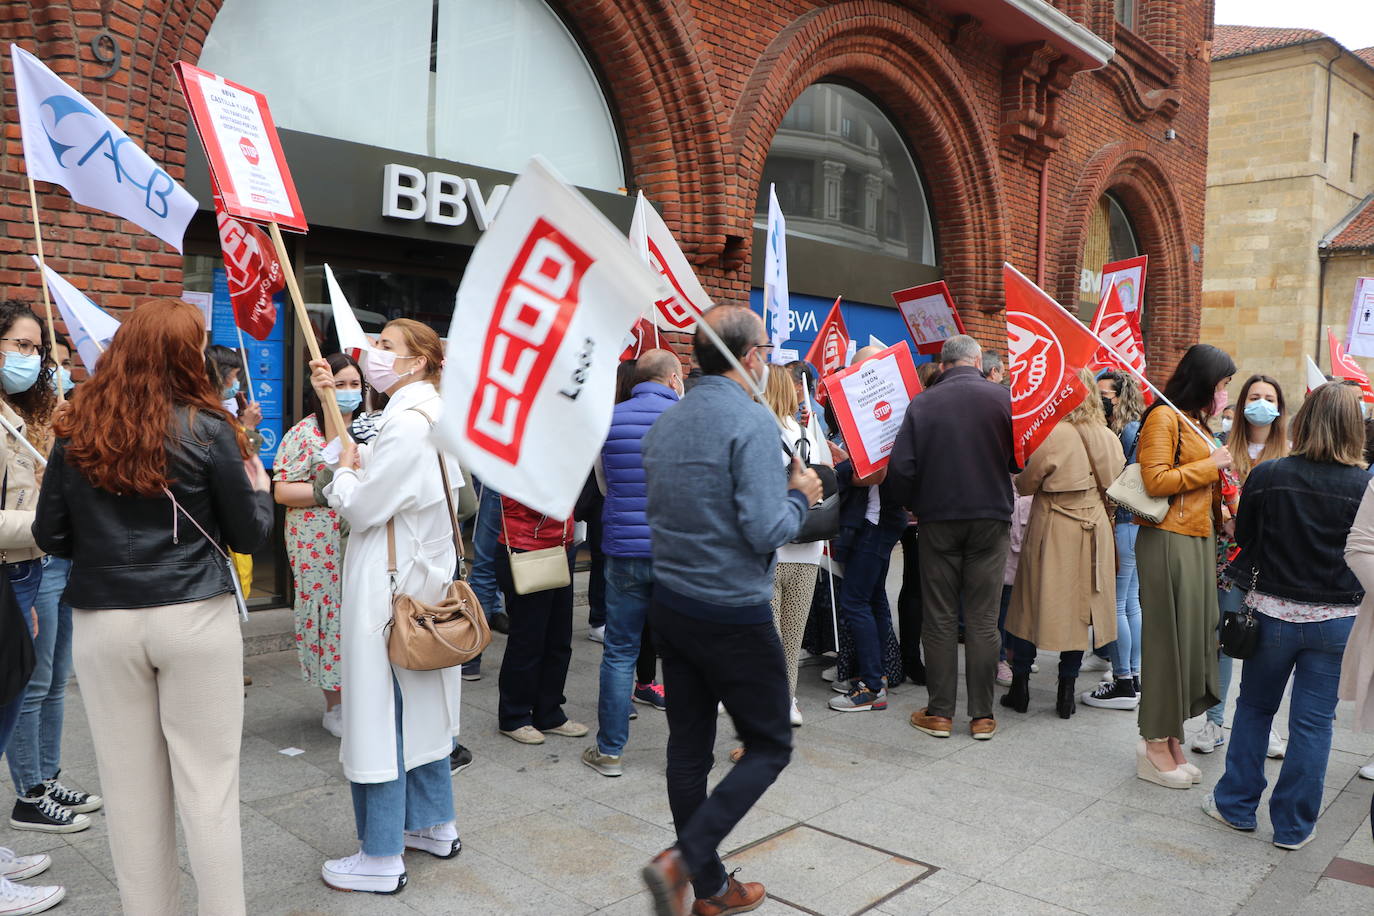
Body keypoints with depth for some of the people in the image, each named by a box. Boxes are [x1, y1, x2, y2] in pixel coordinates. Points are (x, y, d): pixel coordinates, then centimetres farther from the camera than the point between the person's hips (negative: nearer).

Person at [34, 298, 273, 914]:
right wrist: (259, 485, 16)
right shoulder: (207, 429, -7)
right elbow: (248, 536, -2)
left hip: (102, 623, 3)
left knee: (131, 789, 13)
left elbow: (50, 537, 7)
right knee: (208, 787, 5)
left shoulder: (77, 431, 2)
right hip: (195, 620, -3)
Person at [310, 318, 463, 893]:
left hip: (387, 587, -10)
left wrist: (344, 469, 2)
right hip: (422, 580, 10)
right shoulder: (430, 415, 11)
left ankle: (381, 859, 13)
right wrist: (330, 405, 12)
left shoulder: (407, 423, -21)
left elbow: (360, 507, -18)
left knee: (380, 714, 0)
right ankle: (434, 826, 32)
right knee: (420, 705, 19)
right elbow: (361, 471, 15)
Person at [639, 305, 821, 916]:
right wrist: (800, 496, -2)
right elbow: (766, 531, -23)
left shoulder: (666, 422, 7)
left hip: (670, 606, 7)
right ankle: (683, 859, -2)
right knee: (769, 747, 9)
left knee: (688, 746, 13)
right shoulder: (751, 420, -17)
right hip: (734, 614, -7)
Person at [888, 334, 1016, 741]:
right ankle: (982, 715, 12)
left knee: (939, 618, 8)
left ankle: (940, 712, 12)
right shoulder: (1002, 397, -4)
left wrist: (914, 505, 9)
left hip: (938, 519, 0)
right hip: (991, 517, 0)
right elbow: (1019, 459, 1)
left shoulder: (922, 403, -5)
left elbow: (900, 468, -8)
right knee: (983, 619, 7)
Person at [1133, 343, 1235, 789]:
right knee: (1168, 638, -2)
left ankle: (1171, 737, 19)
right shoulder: (1164, 418, -10)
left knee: (1193, 635, 9)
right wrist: (1211, 464, -12)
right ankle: (1156, 745, 9)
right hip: (1169, 540, -9)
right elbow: (1156, 481, -20)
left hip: (1198, 539, 9)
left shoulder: (1195, 421, 18)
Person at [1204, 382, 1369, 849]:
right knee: (1314, 720, 9)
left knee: (1254, 707, 17)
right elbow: (1366, 560, -3)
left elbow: (1244, 543, 0)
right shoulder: (1363, 486, -10)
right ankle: (1293, 824, 19)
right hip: (1337, 621, 0)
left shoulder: (1267, 476, -9)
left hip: (1273, 612, 0)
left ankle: (1236, 804, 26)